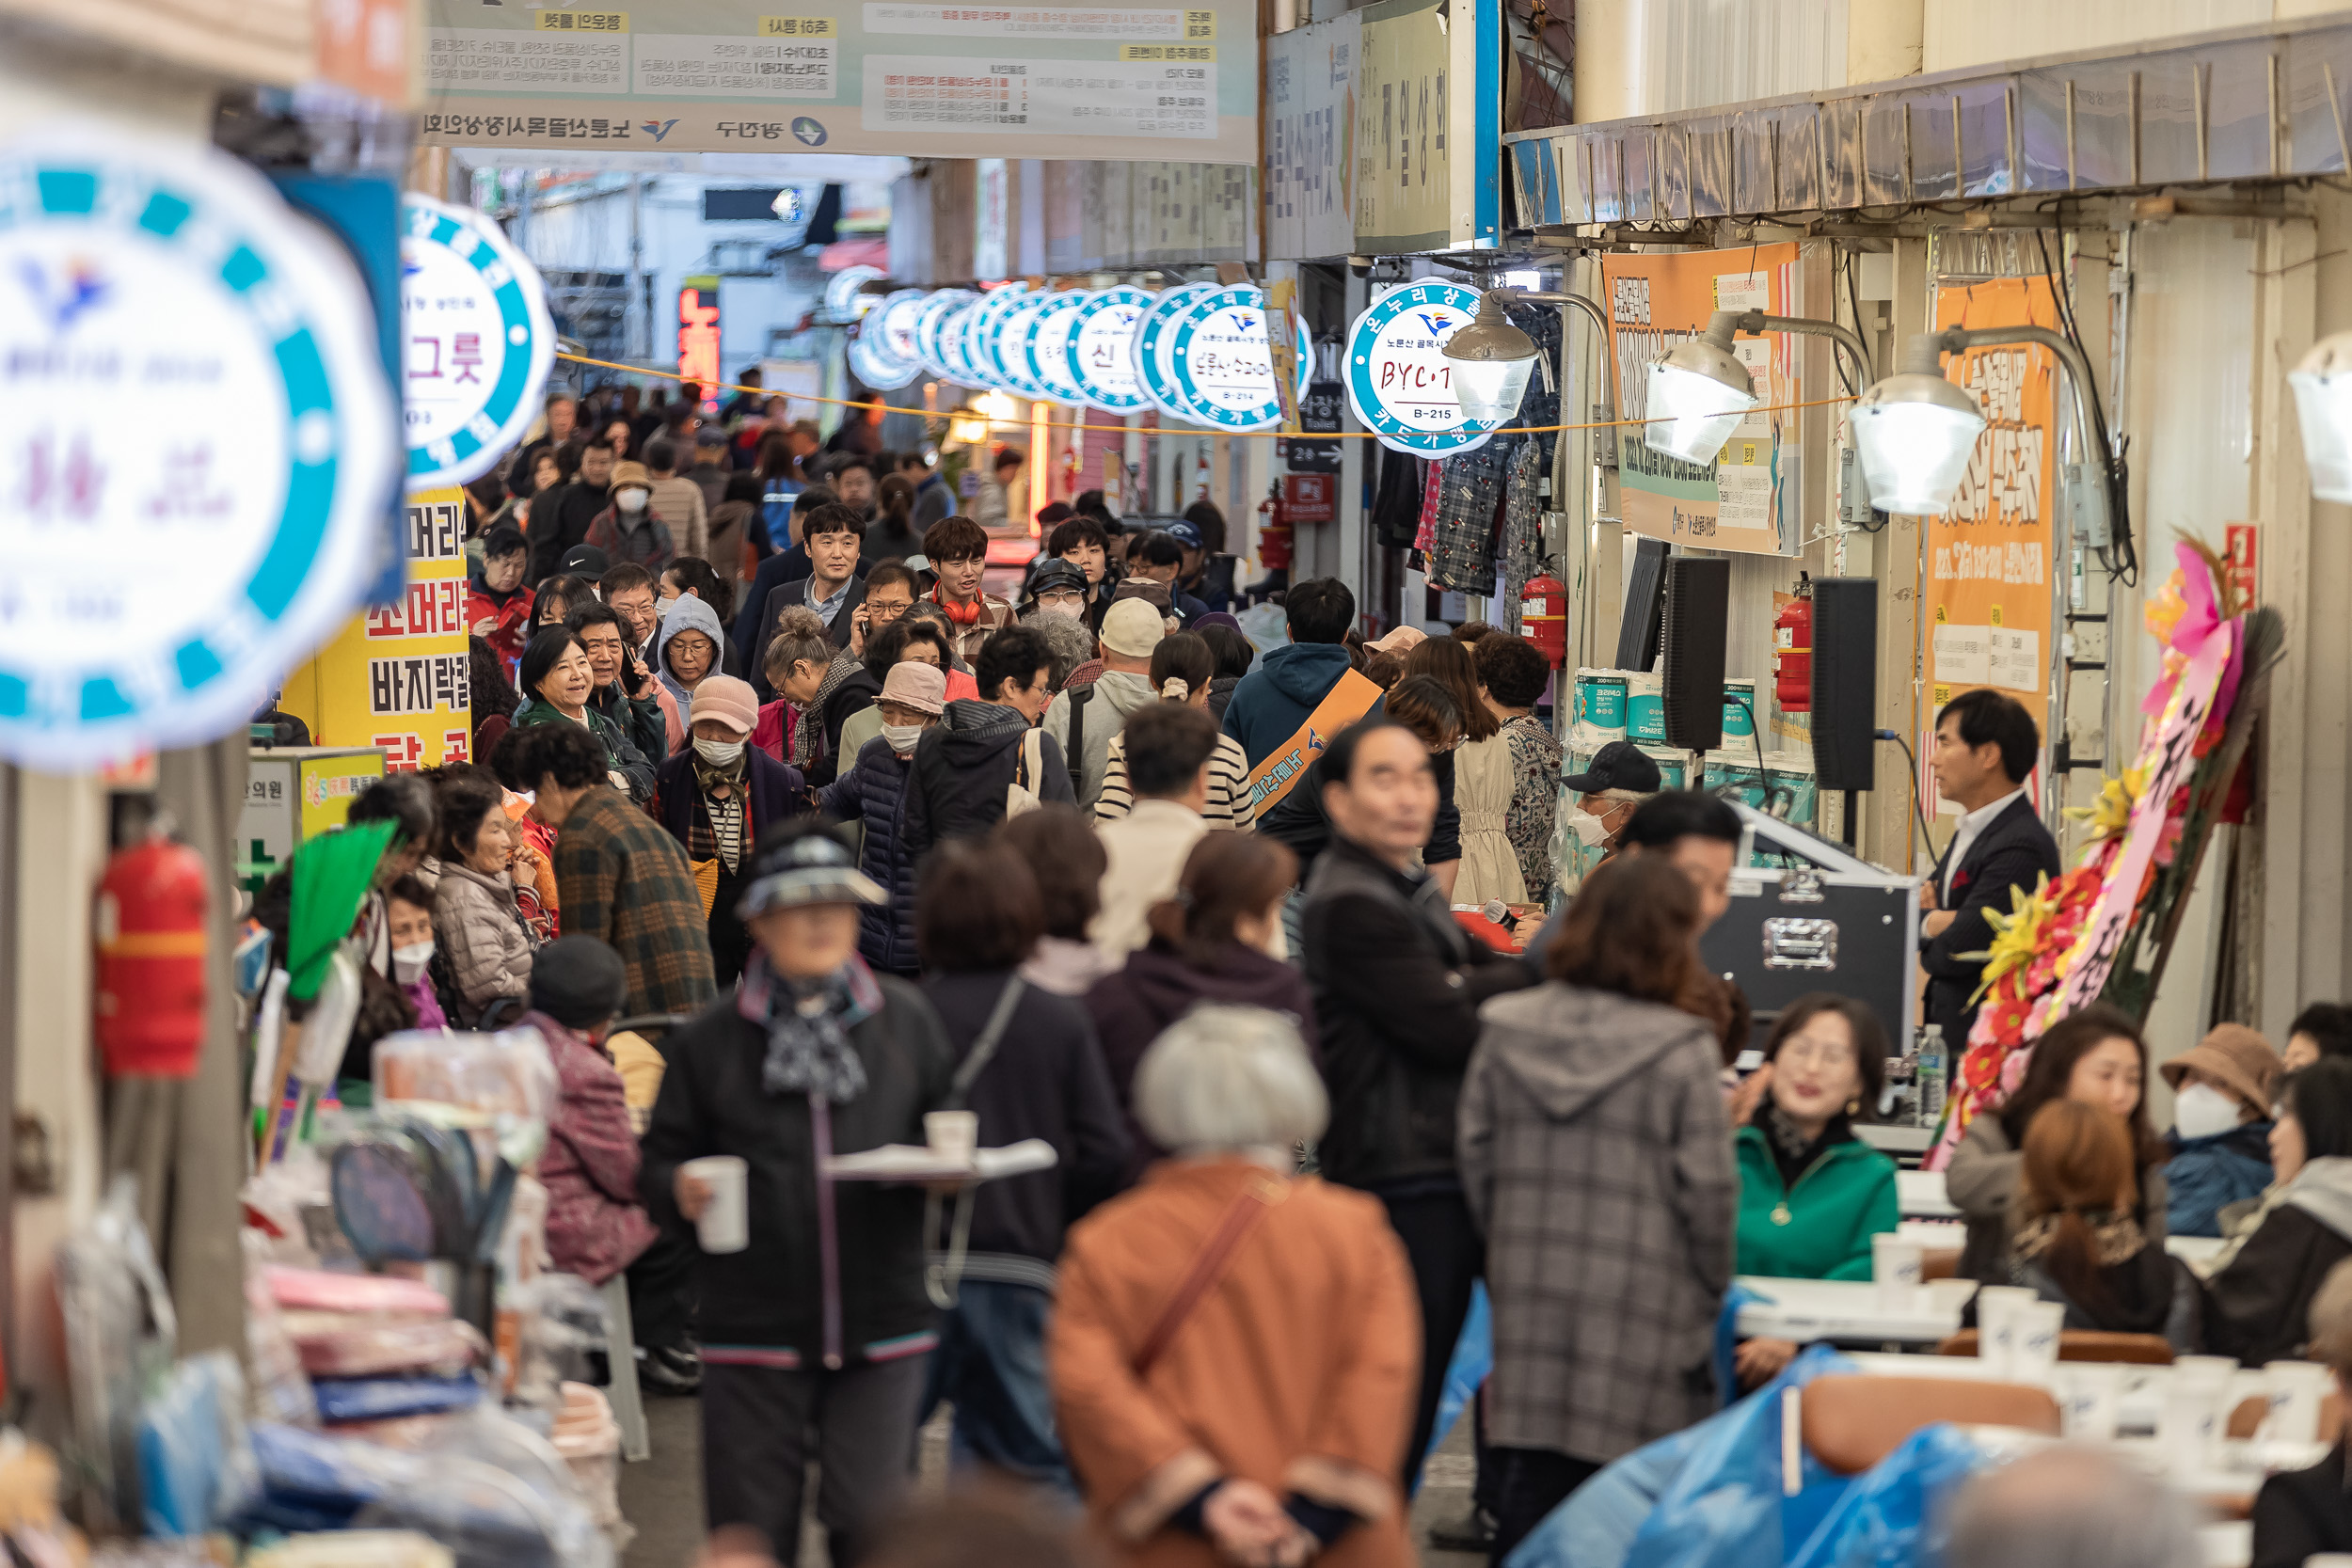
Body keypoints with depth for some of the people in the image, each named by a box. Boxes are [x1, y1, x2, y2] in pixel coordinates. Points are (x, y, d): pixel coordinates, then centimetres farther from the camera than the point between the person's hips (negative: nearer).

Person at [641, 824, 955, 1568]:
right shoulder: (710, 1043, 2)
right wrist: (680, 1190, -17)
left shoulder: (906, 1021, 6)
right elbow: (658, 1164, 5)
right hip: (753, 1332, 0)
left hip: (882, 1333, 0)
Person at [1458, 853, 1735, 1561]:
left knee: (1532, 1482, 8)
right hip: (1640, 1310, -4)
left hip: (1528, 1294, 4)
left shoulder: (1507, 1031, 1)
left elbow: (1476, 1161, 7)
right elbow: (1707, 1188, -8)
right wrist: (1712, 1290, 8)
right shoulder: (1680, 1052, -11)